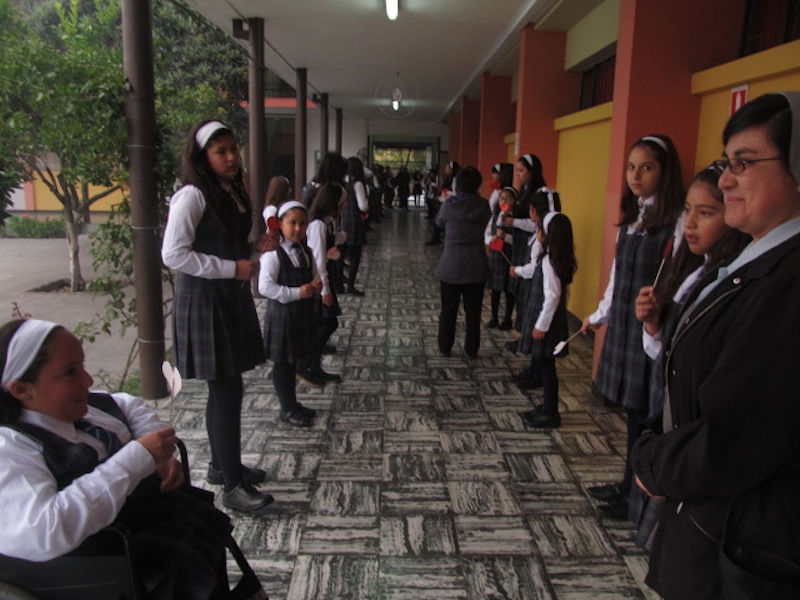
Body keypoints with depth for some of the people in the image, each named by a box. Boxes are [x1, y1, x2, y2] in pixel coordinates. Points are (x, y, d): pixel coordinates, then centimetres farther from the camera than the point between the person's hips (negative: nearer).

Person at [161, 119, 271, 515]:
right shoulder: (192, 196, -15)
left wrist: (245, 267, 13)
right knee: (228, 390, -6)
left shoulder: (233, 193, 12)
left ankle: (221, 466, 30)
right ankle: (233, 486, 6)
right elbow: (172, 254, -20)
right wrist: (232, 269, -20)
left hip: (232, 298, 8)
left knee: (223, 388, 15)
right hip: (203, 303, -8)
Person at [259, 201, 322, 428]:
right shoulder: (273, 254, -16)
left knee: (293, 361, 18)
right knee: (282, 363, 5)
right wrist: (297, 292, -23)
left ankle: (293, 403, 32)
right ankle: (287, 409, 18)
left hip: (303, 313, 7)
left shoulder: (305, 251, 8)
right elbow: (265, 286, -22)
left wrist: (316, 284, -5)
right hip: (282, 314, -7)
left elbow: (313, 276, 19)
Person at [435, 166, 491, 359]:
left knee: (448, 309, 12)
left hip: (452, 264, -1)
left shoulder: (449, 205, -10)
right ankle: (471, 350, 17)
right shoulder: (483, 205, -5)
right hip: (476, 265, 2)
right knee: (473, 310, 10)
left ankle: (445, 348, 22)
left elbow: (439, 223, 9)